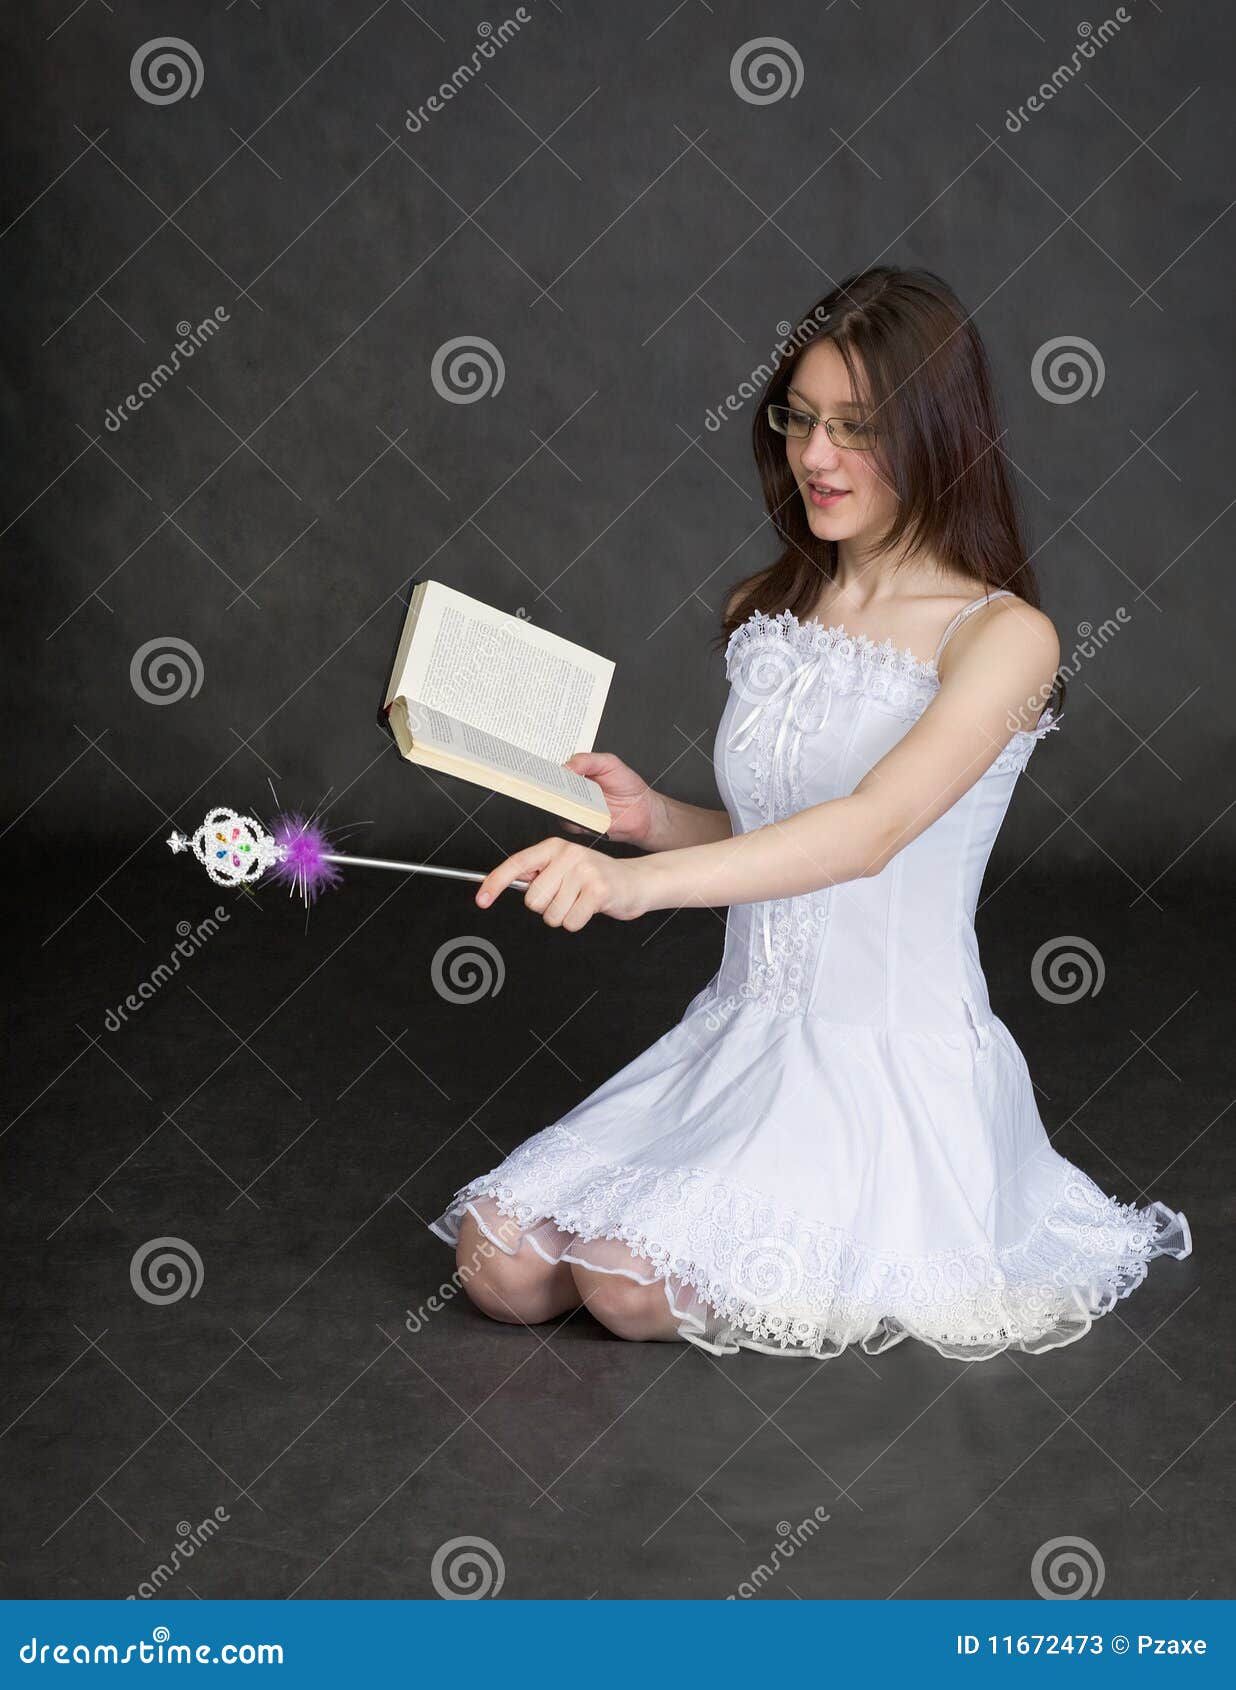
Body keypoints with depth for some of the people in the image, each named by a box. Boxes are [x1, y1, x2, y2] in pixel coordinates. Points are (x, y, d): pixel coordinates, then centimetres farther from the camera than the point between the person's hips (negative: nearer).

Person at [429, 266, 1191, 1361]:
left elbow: (873, 829, -27)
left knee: (632, 1284, -23)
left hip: (897, 1061, -6)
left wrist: (641, 881, -41)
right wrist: (652, 817, -1)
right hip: (742, 1038, 7)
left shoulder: (1001, 635, -11)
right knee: (501, 1264, -8)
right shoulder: (765, 615, 11)